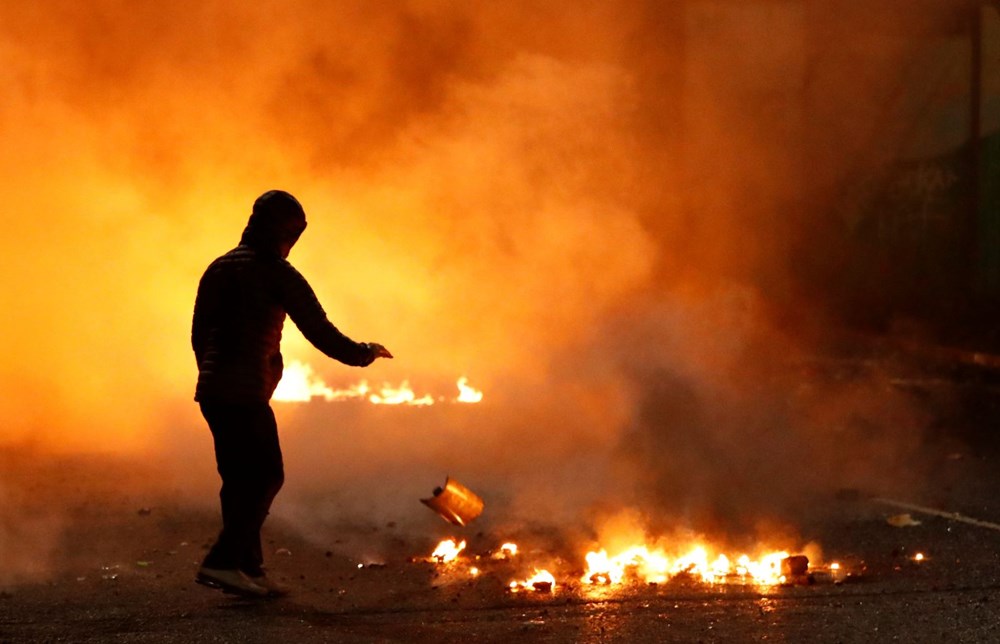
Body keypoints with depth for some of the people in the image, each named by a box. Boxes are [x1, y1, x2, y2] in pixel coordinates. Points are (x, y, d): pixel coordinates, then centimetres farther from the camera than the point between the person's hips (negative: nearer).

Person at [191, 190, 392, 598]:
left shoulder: (218, 269, 16)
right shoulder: (277, 274, -6)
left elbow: (198, 334, 20)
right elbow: (319, 330, -6)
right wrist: (364, 353, 8)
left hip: (211, 391, 8)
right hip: (246, 393, -8)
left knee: (240, 480, 13)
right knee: (266, 476, -3)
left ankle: (248, 569, 15)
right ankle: (222, 562, -10)